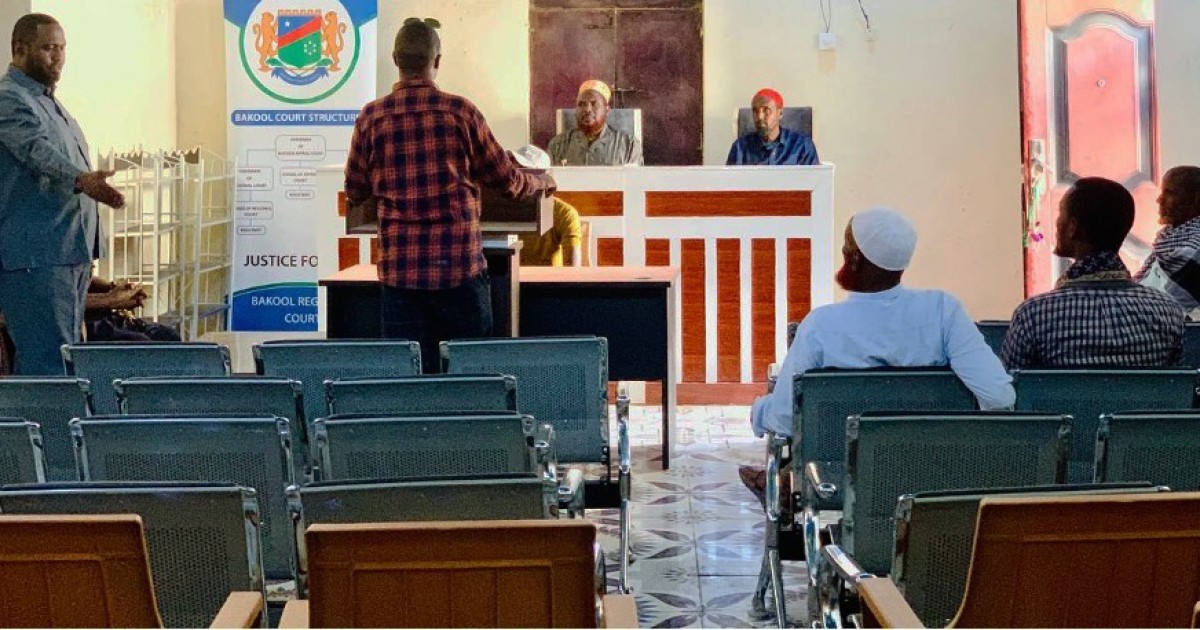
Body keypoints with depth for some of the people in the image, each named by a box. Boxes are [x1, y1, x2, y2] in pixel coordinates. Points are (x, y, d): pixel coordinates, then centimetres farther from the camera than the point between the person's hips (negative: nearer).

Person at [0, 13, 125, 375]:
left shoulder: (48, 101, 21)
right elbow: (37, 149, -28)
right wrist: (80, 179, -46)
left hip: (71, 252, 10)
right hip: (35, 254, -10)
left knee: (65, 354, 11)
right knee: (49, 362, -14)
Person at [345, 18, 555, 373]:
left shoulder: (372, 117, 0)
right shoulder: (461, 112, -3)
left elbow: (355, 193, 10)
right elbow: (507, 180, 6)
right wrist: (542, 183, 28)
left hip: (400, 270, 1)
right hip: (461, 265, -1)